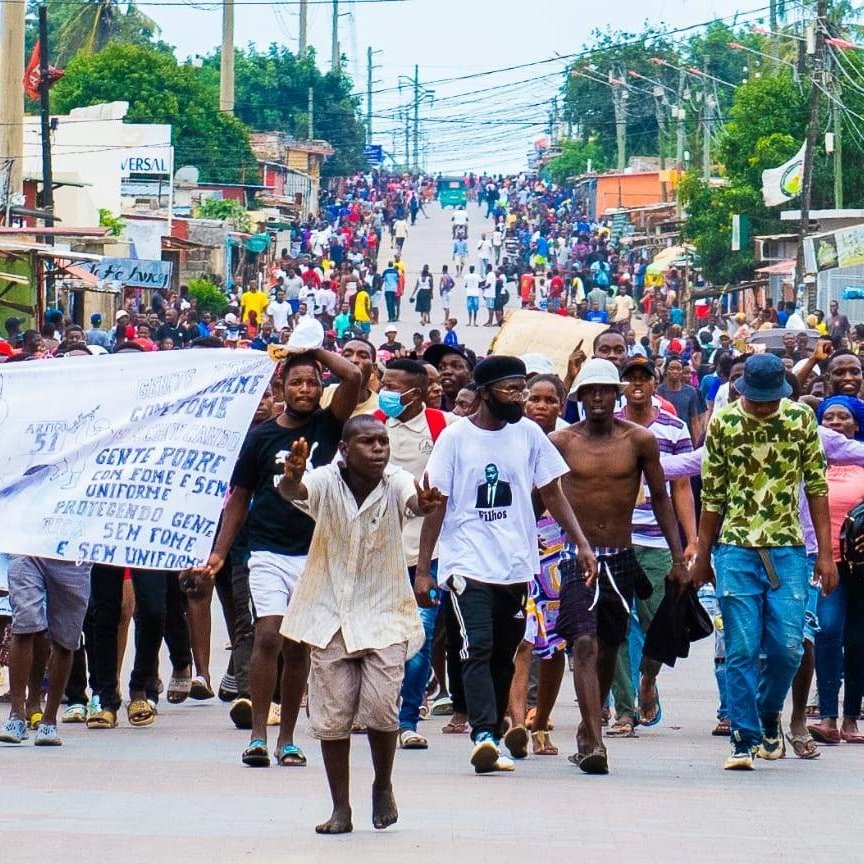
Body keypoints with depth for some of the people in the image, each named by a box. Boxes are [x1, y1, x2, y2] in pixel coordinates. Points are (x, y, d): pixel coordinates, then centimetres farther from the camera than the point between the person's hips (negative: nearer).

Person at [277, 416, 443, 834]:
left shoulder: (395, 482, -12)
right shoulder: (327, 482, -12)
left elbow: (413, 500, -34)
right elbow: (293, 492, -32)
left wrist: (425, 505, -59)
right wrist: (291, 478, -57)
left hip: (384, 615, -1)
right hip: (330, 614, 1)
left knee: (381, 709, -9)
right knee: (332, 716, 1)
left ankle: (383, 785, 18)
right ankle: (340, 808, 14)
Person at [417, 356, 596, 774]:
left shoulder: (528, 434, 7)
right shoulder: (455, 437, -2)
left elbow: (552, 494, 12)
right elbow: (436, 505, -1)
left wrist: (581, 543, 2)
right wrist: (422, 569, -4)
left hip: (516, 566, 4)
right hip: (468, 564, -4)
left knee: (504, 657, 9)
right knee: (478, 648, -17)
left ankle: (494, 737, 19)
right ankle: (484, 737, -27)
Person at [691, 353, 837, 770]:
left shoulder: (801, 418, 1)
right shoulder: (723, 423, 0)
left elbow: (816, 486, 5)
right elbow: (712, 495, 6)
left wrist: (825, 553, 2)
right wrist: (702, 556, 9)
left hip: (787, 549, 1)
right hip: (736, 550, -1)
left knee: (787, 647, -4)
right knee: (742, 649, -3)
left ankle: (769, 714, 23)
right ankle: (744, 739, 3)